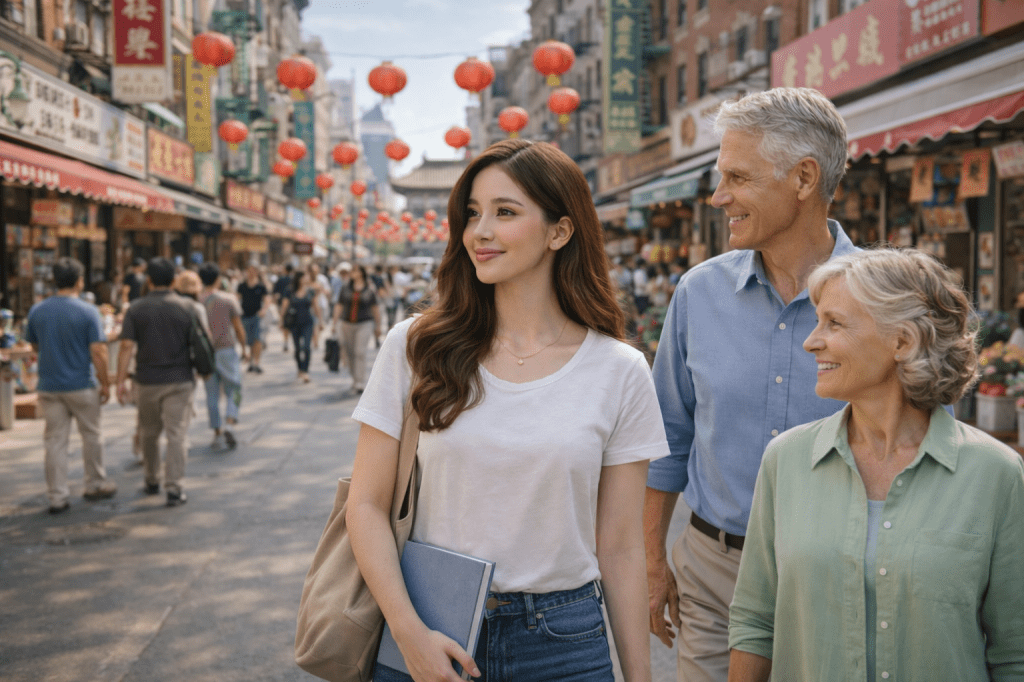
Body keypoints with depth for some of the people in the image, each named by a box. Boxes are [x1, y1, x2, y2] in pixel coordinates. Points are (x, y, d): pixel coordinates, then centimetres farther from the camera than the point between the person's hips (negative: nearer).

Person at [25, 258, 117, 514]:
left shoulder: (37, 311, 1)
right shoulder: (88, 312, -11)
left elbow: (34, 346, 13)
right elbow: (98, 352, -14)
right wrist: (105, 383, -6)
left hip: (49, 387, 3)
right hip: (81, 385, -3)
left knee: (55, 441, 5)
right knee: (91, 436, 14)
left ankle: (57, 497, 6)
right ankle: (95, 485, 25)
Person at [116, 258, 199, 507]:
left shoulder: (136, 309, -2)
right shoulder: (186, 308, -2)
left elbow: (126, 346, -7)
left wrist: (121, 380, -5)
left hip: (148, 380, 1)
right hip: (179, 380, -1)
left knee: (149, 433, 17)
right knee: (177, 433, -1)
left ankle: (151, 481, 29)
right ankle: (174, 487, -6)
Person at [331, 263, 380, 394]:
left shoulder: (370, 290, 2)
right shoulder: (345, 289, 7)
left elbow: (376, 308, 8)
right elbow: (339, 306, 10)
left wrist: (378, 326, 10)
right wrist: (335, 323, 4)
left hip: (365, 323, -3)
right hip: (347, 324, 3)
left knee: (360, 353, -12)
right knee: (349, 354, 7)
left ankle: (360, 383, -11)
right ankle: (355, 378, 28)